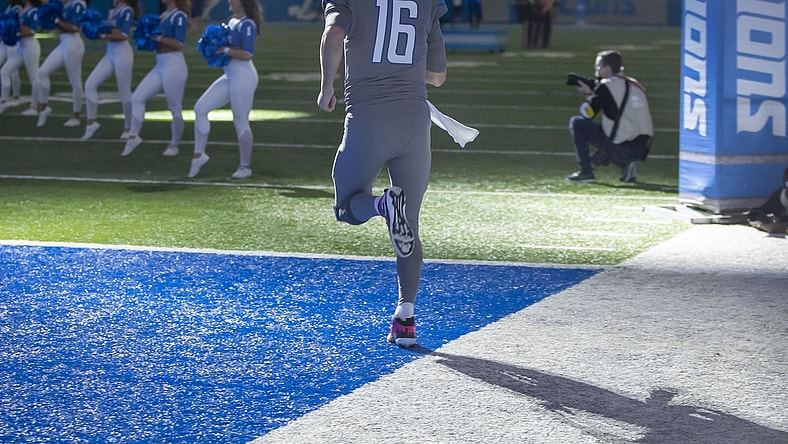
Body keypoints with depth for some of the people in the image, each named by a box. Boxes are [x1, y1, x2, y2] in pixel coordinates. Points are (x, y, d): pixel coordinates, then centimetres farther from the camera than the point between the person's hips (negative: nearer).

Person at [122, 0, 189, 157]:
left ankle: (174, 145, 16)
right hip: (159, 66, 8)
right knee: (137, 97, 0)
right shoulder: (163, 15, 13)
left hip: (174, 66, -8)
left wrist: (158, 37, -17)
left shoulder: (179, 16, -10)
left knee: (175, 108, 3)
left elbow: (179, 44, -18)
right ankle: (133, 137, 7)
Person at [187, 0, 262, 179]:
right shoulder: (232, 21, 14)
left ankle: (245, 167, 11)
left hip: (243, 77, -9)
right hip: (229, 76, 9)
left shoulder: (247, 25, -14)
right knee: (200, 108, 2)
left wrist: (224, 50, -19)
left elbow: (247, 54, -21)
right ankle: (199, 154, 7)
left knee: (241, 122, -1)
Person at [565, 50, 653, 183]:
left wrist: (589, 95, 16)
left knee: (576, 123, 9)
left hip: (619, 147, -7)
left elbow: (588, 114, -3)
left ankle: (586, 172, 5)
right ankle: (626, 165, 11)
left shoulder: (606, 86, -6)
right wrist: (593, 94, 20)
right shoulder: (635, 85, 16)